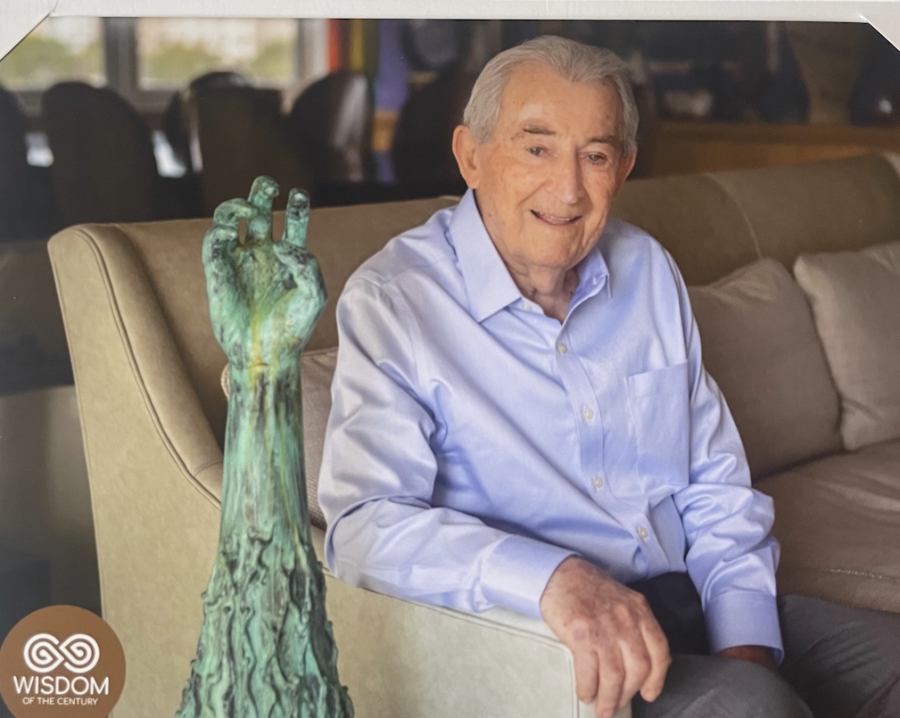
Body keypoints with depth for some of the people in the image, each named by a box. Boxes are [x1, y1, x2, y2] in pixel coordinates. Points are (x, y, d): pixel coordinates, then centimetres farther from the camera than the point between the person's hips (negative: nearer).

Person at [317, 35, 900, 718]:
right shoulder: (392, 303, -10)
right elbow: (366, 526, -22)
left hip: (687, 600, 6)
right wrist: (554, 578, -36)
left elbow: (717, 487, 11)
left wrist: (745, 642, -3)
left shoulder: (648, 271, 9)